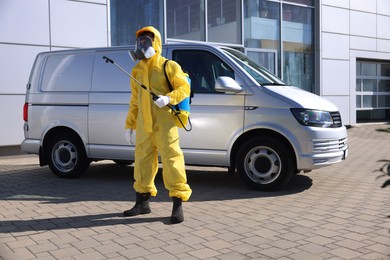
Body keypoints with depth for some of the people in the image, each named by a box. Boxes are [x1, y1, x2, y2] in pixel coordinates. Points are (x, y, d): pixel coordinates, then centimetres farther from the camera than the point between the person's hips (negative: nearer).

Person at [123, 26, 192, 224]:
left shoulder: (169, 66, 0)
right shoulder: (137, 70, 17)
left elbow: (184, 88, -4)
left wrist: (168, 98, -23)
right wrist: (129, 124, 17)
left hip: (164, 123, -6)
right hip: (143, 124, 6)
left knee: (171, 159, -9)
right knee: (142, 159, 10)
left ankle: (178, 205, -2)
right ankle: (142, 202, 23)